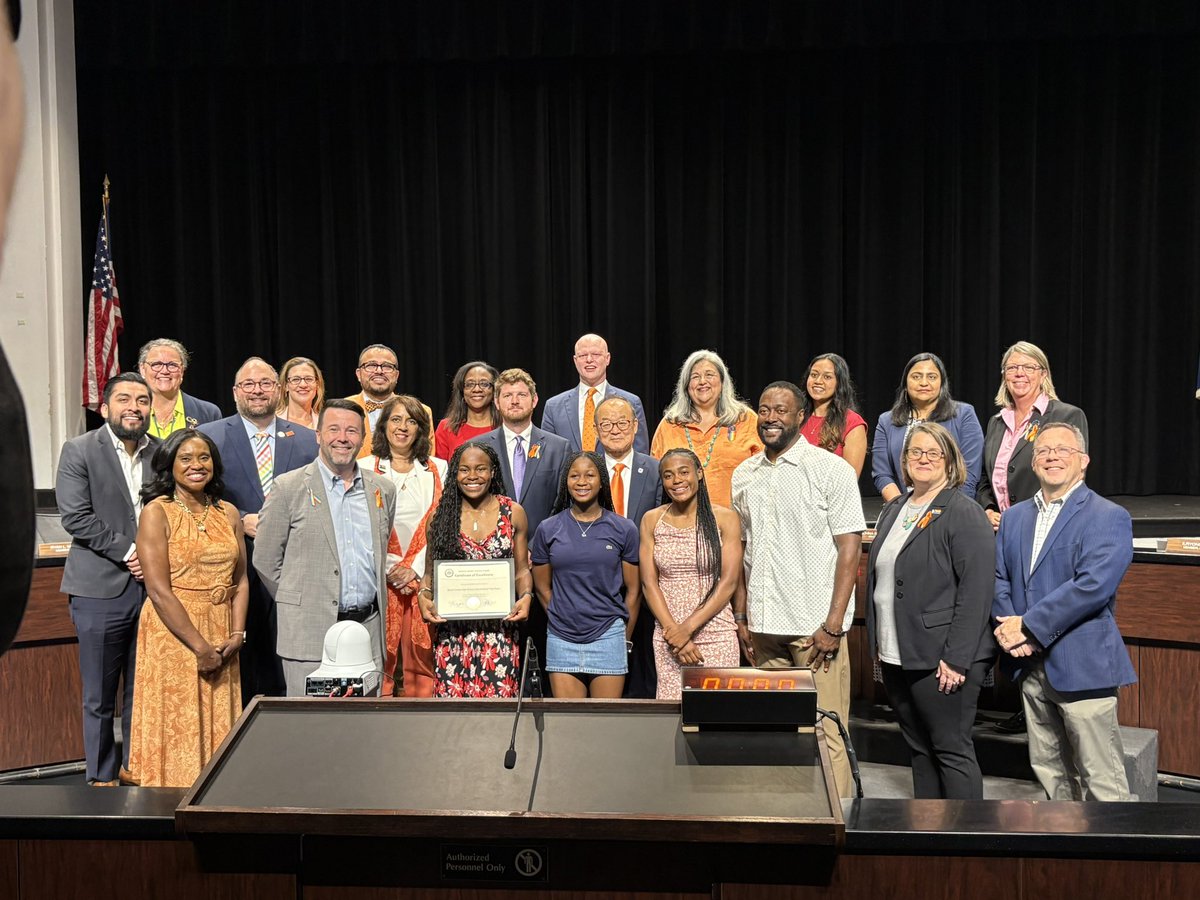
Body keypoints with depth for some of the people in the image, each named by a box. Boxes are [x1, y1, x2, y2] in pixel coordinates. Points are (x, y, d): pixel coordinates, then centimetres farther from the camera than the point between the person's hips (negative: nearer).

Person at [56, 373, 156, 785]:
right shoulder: (79, 450, -1)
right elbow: (75, 516, -10)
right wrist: (127, 552, -13)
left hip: (153, 587, 3)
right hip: (101, 589, -2)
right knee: (100, 698, 6)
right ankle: (102, 779, 19)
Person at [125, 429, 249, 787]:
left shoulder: (228, 513, 10)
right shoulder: (157, 512, -6)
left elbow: (241, 579, 10)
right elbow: (158, 589, -13)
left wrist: (237, 634, -4)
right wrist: (200, 646, -15)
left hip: (221, 639, 5)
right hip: (173, 634, -5)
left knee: (218, 727, 10)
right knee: (177, 728, 2)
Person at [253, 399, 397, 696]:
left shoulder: (383, 490, 10)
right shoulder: (288, 488, -2)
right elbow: (265, 560, 2)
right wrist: (299, 603, 5)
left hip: (369, 628, 4)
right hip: (310, 632, -3)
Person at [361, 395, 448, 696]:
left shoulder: (439, 469, 12)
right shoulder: (364, 468, 8)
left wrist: (415, 567, -6)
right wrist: (392, 571, -7)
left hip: (424, 577, 1)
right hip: (380, 579, -1)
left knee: (422, 659, 0)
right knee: (379, 659, -4)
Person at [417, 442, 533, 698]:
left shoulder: (513, 513, 5)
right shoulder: (441, 517, 6)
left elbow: (522, 571, 9)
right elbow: (429, 573, 11)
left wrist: (526, 596, -10)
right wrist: (423, 597, -9)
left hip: (500, 627, 0)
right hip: (452, 630, 0)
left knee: (499, 694, -2)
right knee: (451, 694, -2)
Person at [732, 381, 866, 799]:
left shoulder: (831, 469, -3)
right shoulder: (744, 475, 12)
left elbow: (850, 547, -7)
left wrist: (833, 624, -13)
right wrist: (741, 616, 10)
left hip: (815, 626, -5)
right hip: (763, 626, 5)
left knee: (825, 732, -3)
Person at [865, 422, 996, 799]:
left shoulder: (964, 513, -10)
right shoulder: (893, 510, 14)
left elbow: (976, 591, -16)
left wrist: (956, 658, -20)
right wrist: (878, 644, 15)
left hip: (942, 660, -8)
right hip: (896, 657, 8)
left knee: (951, 750, 0)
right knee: (919, 750, 16)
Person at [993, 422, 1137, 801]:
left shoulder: (1109, 517, -7)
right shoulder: (1014, 517, 13)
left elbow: (1092, 585, -19)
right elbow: (999, 579, 7)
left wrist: (1029, 627, -17)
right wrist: (1011, 630, -11)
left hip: (1082, 666, -6)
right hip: (1031, 667, 6)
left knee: (1102, 781, 0)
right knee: (1048, 770, 16)